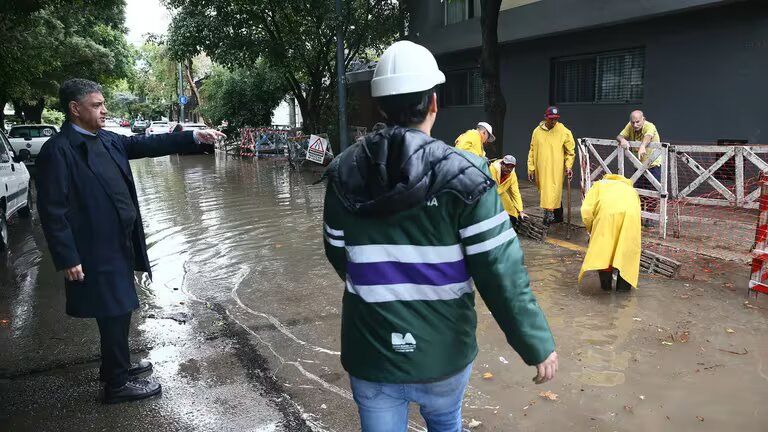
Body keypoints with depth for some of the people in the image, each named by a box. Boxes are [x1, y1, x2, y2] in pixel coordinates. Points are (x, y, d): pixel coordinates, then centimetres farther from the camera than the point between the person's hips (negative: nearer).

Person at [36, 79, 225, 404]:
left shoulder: (107, 140, 7)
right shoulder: (57, 150, -16)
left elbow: (148, 144, 9)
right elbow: (52, 210, -18)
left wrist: (195, 137, 0)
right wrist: (68, 259, -19)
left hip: (120, 243, 8)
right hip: (96, 250, -8)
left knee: (119, 309, 20)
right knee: (114, 312, 3)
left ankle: (117, 365, 39)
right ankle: (117, 384, 20)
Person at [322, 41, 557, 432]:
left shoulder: (343, 174, -5)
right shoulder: (463, 175, -16)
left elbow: (339, 257, 6)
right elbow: (501, 275, -17)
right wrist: (537, 345, -5)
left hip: (369, 356, 1)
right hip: (443, 353, -1)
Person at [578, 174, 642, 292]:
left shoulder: (599, 185, 35)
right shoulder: (630, 188, 44)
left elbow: (586, 210, 17)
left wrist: (591, 230, 30)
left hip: (607, 212, -2)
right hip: (631, 214, 2)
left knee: (603, 247, 14)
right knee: (628, 247, 18)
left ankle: (606, 284, 19)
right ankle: (624, 284, 20)